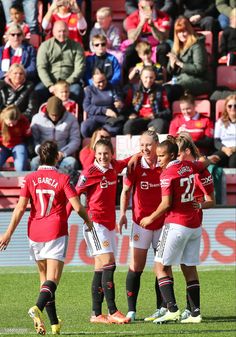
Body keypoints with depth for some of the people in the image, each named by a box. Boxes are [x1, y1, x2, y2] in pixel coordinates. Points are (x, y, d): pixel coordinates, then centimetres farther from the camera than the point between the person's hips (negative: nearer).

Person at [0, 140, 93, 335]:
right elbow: (77, 206, -7)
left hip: (35, 232, 3)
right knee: (53, 279, -9)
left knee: (44, 278, 15)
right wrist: (88, 222, 12)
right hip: (56, 232, -3)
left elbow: (20, 208, -4)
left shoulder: (30, 179, 2)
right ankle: (38, 308, -36)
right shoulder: (62, 179, -4)